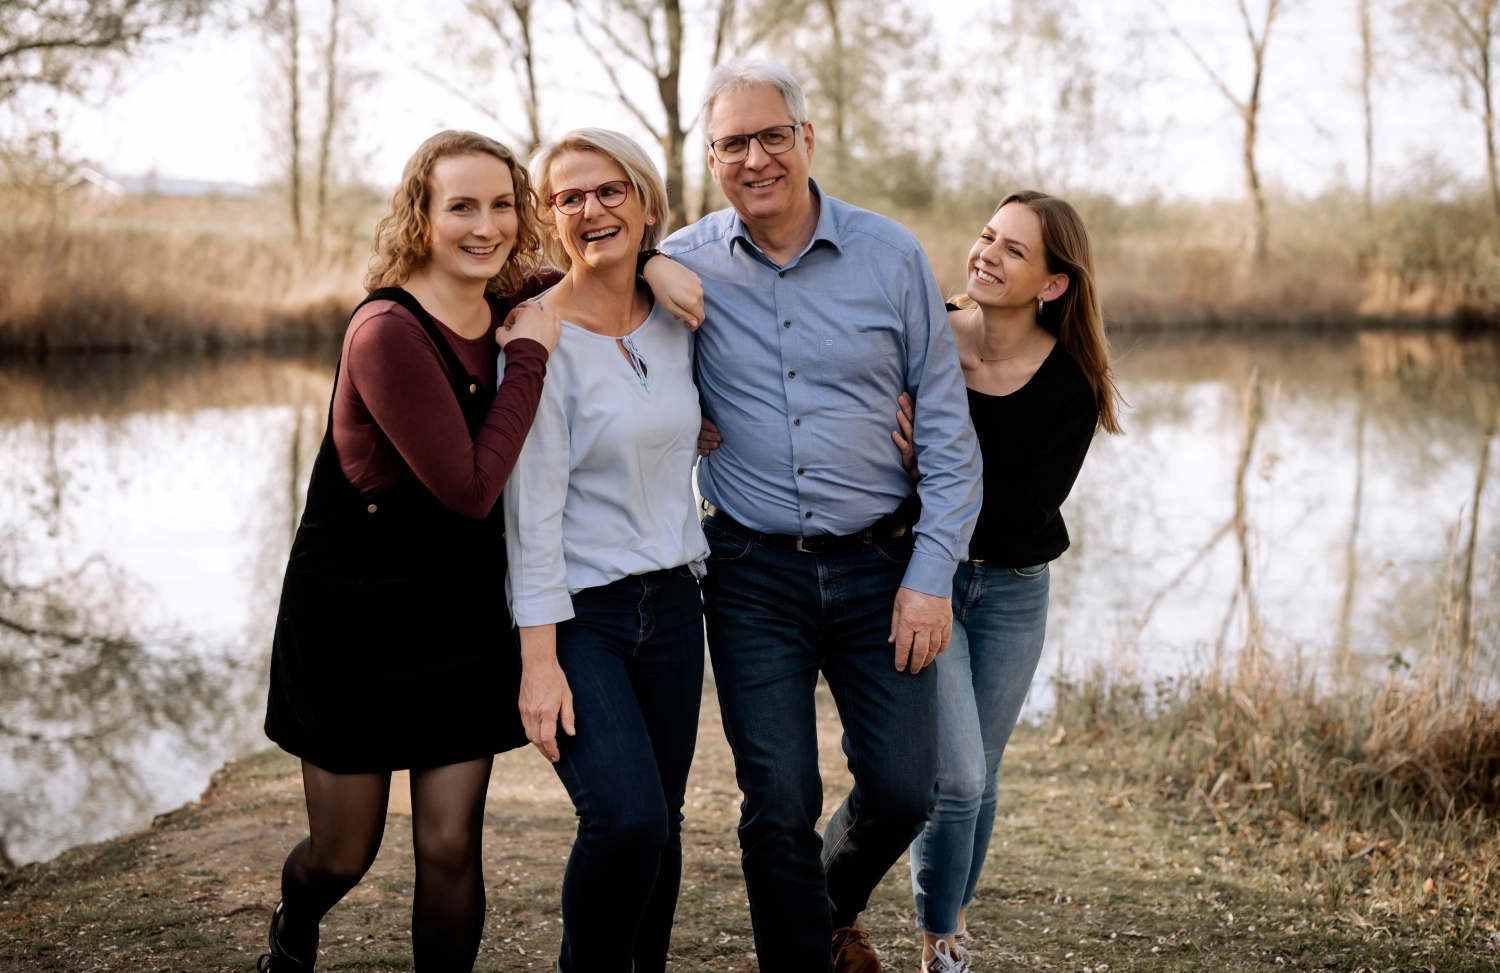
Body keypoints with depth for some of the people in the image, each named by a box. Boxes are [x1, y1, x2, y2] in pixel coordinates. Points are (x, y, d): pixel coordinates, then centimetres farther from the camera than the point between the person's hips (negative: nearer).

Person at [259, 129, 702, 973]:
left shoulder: (515, 304, -3)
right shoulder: (388, 332, -24)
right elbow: (470, 488, -26)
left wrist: (650, 262, -6)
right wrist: (530, 358, -21)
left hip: (464, 612, 5)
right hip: (357, 614, -4)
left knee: (450, 846, 2)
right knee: (345, 855, 12)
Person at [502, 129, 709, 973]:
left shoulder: (678, 321, 6)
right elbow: (533, 505, -14)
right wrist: (539, 658, -17)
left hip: (673, 602, 5)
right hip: (577, 613, -5)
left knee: (661, 826, 6)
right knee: (626, 818, -19)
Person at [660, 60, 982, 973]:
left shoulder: (891, 254, -3)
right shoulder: (682, 267, -2)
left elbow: (947, 427, 0)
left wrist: (931, 574, -6)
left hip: (879, 563, 1)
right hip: (754, 572, -1)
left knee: (904, 790, 4)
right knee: (779, 803, 0)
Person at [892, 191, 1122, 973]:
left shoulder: (1070, 383, -11)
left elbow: (1024, 513, -17)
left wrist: (931, 470, -30)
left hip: (1013, 591, 2)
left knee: (978, 777, 14)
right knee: (955, 778, -9)